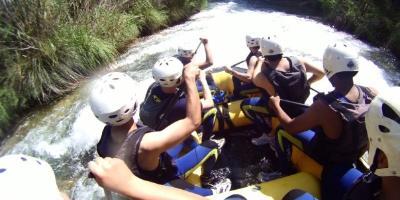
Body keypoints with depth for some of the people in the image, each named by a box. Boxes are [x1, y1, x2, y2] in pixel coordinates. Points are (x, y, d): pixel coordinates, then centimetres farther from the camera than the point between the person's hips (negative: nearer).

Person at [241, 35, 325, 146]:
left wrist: (260, 62, 8)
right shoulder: (298, 61, -17)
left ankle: (268, 134, 11)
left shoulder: (264, 75, -31)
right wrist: (306, 83, 9)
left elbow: (255, 78, -6)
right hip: (299, 104, 6)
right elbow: (320, 73, -5)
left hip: (282, 110, -6)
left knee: (245, 105, 4)